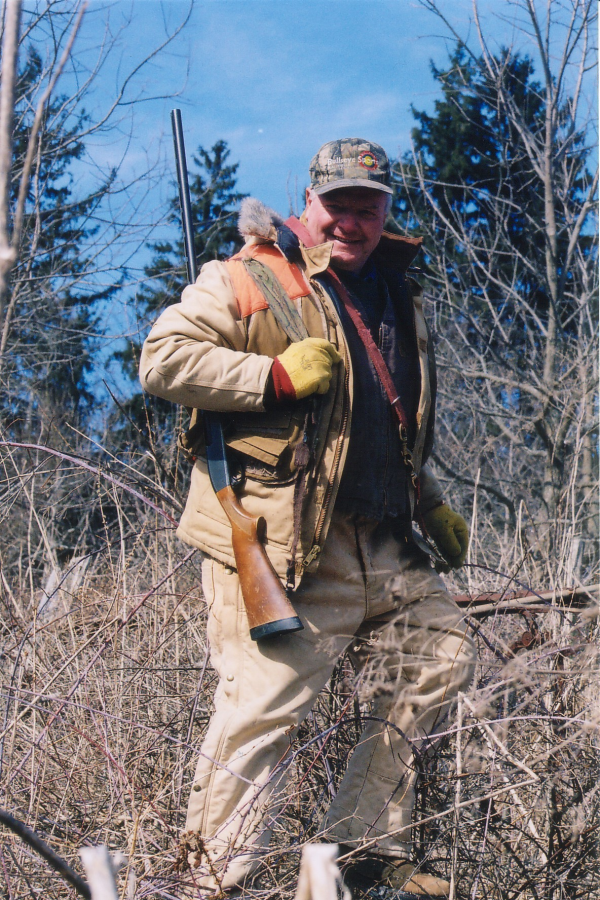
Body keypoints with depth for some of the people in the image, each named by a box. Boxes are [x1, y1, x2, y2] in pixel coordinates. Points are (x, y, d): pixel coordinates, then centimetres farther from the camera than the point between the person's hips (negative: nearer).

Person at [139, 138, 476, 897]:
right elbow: (163, 359, -12)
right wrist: (275, 376, -18)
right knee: (261, 707, -11)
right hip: (281, 544, -8)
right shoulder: (249, 277, -3)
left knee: (440, 658, 11)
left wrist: (431, 506, 27)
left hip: (380, 546, 8)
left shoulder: (396, 298, 20)